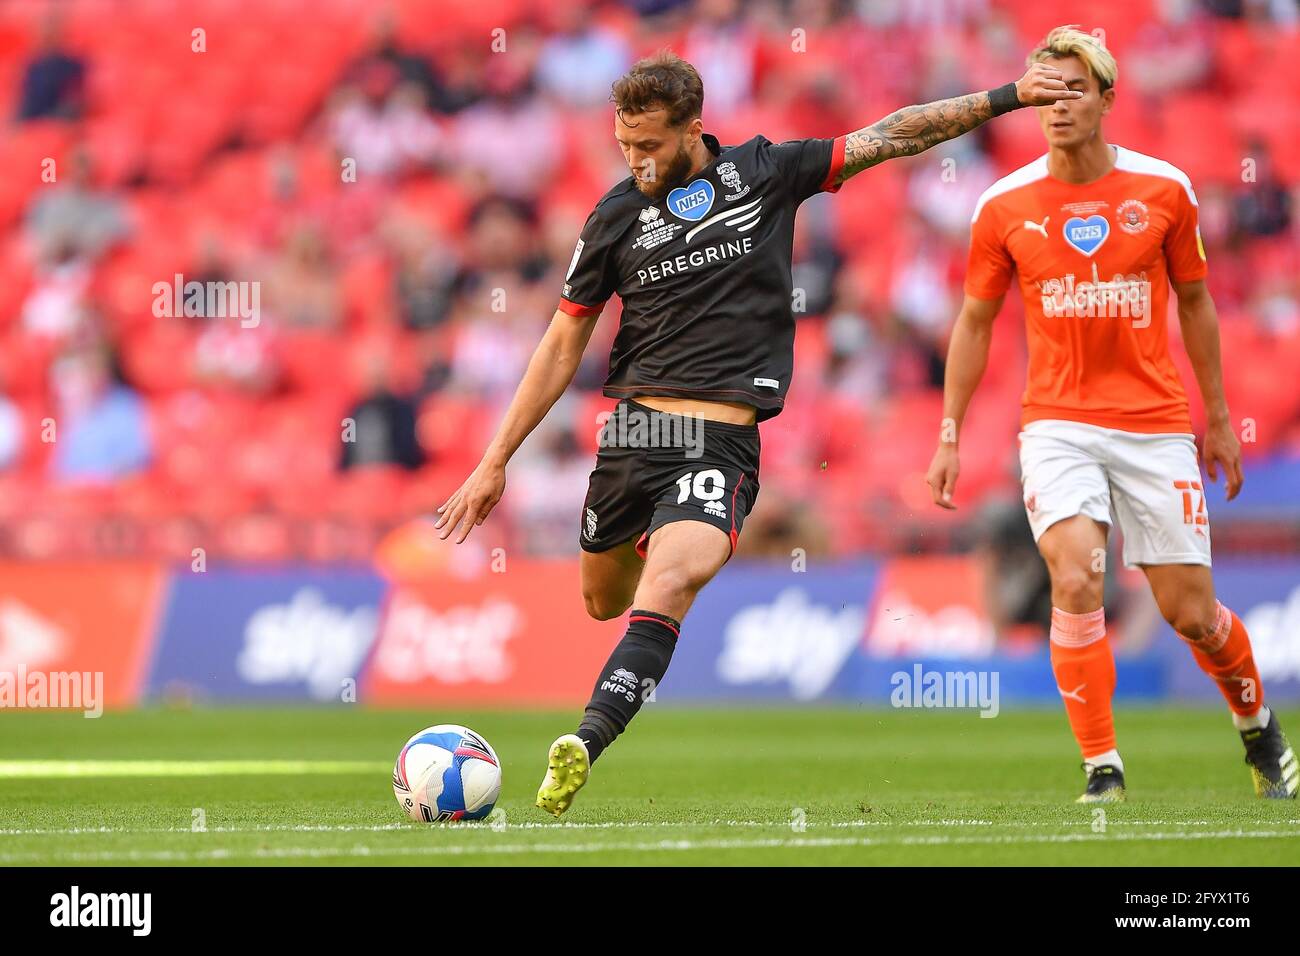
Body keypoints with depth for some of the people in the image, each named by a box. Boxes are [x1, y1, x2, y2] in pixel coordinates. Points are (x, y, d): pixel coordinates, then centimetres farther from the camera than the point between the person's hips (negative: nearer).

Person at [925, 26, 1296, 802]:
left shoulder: (1164, 189, -1)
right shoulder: (1005, 206, -1)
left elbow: (1194, 303, 10)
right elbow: (975, 322, 9)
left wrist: (1219, 419, 12)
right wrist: (950, 434, 6)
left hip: (1156, 426, 0)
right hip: (1057, 423, 0)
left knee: (1191, 613, 3)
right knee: (1075, 579, -21)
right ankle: (1102, 768, -12)